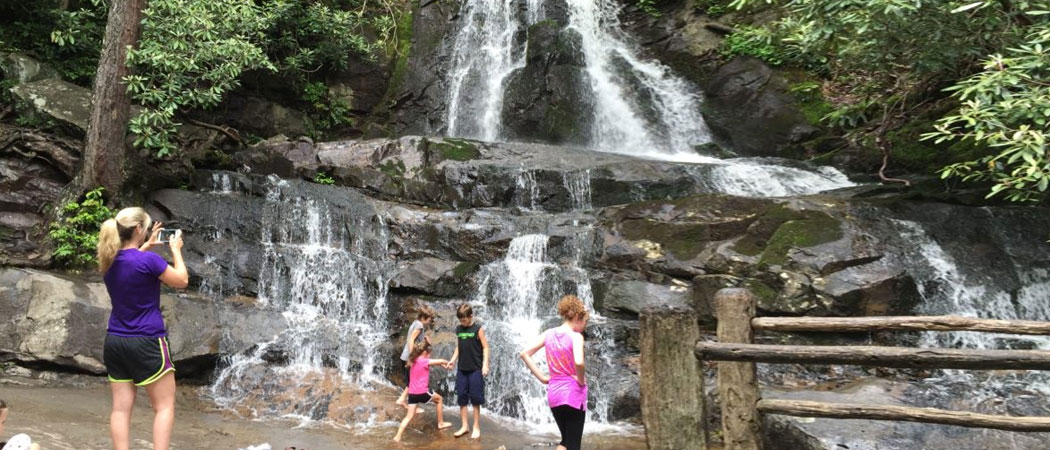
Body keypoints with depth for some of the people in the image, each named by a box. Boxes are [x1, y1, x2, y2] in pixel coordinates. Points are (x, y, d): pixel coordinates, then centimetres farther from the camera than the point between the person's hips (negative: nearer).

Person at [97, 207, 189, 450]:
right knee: (164, 406, 4)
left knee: (121, 407, 8)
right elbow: (182, 281, -4)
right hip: (146, 342, -7)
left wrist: (147, 245, 27)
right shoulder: (148, 260, -17)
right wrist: (176, 250, 6)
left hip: (115, 341, 7)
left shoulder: (109, 261, 4)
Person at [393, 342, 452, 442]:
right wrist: (448, 362, 13)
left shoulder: (413, 361, 14)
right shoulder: (424, 361, -10)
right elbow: (440, 361, -6)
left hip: (412, 393, 6)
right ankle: (441, 423, 29)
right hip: (422, 392, -6)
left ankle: (398, 436, -6)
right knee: (438, 399, 21)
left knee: (409, 416, 7)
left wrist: (442, 365, 19)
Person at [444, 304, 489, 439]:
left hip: (475, 369, -5)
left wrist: (485, 365, -16)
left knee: (475, 398, 2)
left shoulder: (478, 329, -8)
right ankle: (464, 426, 18)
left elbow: (485, 347, -8)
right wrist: (452, 361, 4)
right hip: (462, 369, 5)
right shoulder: (458, 329, 7)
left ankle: (476, 427, 13)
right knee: (461, 398, 7)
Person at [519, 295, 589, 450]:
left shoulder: (549, 334, 3)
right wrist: (581, 380, -13)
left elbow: (524, 354, 1)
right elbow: (578, 362, -32)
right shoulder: (576, 336, -15)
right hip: (573, 392, -6)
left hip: (554, 392, 6)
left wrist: (542, 378, 3)